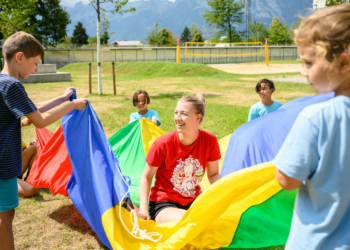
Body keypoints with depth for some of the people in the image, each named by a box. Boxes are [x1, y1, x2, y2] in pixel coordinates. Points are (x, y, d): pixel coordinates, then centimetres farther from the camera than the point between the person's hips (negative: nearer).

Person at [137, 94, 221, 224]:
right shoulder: (163, 143, -16)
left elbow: (213, 174, 5)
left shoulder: (210, 141, -8)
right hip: (163, 204, -4)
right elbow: (146, 177, -5)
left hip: (194, 201, 5)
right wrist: (143, 208, -17)